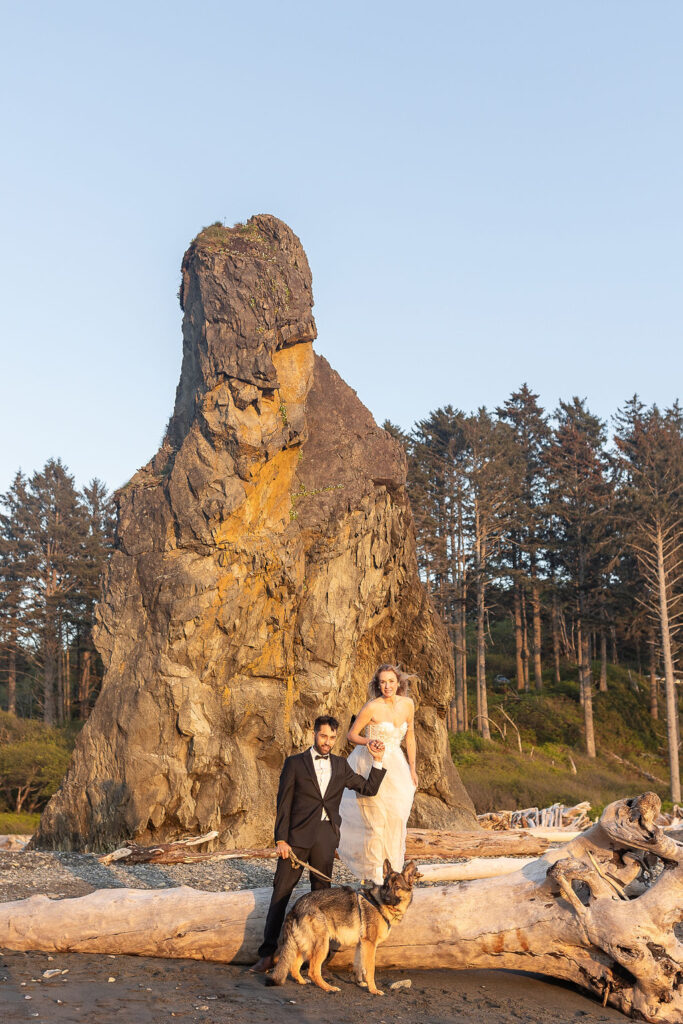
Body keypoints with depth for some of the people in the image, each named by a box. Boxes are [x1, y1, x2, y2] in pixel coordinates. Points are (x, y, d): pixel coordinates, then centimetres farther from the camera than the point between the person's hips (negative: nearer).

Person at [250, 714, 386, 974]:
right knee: (281, 892, -4)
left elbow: (369, 789, 12)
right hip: (298, 835, -3)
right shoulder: (295, 763, 3)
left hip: (327, 837, 3)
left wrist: (377, 760, 1)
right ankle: (267, 953, 1)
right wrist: (281, 839, -7)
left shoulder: (341, 765, 13)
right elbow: (284, 803, 0)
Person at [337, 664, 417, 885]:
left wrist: (412, 769, 12)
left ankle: (391, 870, 21)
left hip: (395, 766, 5)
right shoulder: (372, 707, -14)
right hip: (372, 765, -5)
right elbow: (352, 734, -5)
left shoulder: (407, 704, 1)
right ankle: (372, 874, 9)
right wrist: (368, 742, -25)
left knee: (395, 819, 6)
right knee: (375, 820, -4)